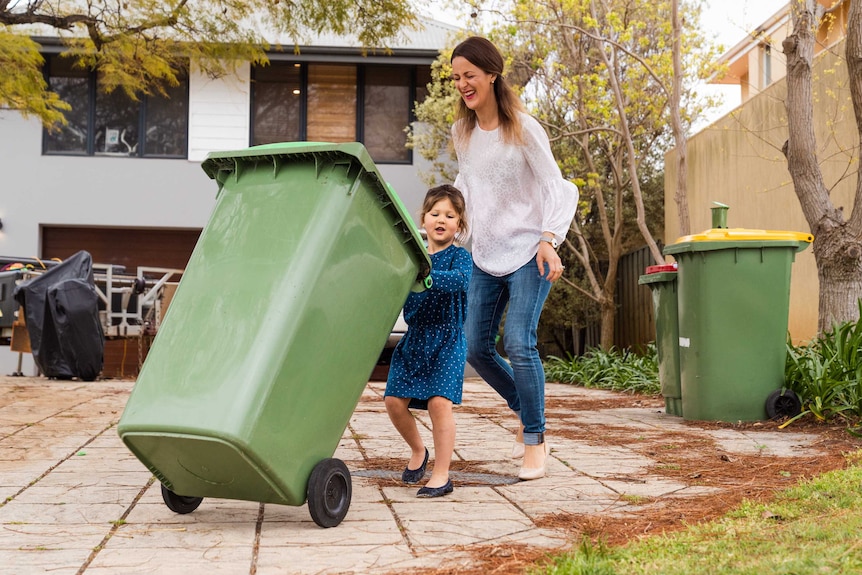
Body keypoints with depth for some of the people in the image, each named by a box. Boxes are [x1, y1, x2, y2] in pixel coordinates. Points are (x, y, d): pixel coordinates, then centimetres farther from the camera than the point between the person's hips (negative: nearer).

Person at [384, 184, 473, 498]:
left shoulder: (459, 256, -4)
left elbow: (461, 280, -27)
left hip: (447, 341, -4)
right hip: (414, 339, 5)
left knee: (439, 402, -15)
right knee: (394, 401, -1)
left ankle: (441, 475, -3)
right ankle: (418, 450, 27)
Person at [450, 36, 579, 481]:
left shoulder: (523, 129, -10)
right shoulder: (462, 133, 6)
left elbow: (556, 188, -11)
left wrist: (548, 240, -24)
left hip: (527, 253, -6)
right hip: (485, 256, 6)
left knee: (518, 343, -16)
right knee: (475, 347, 5)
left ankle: (535, 438, 1)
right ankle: (525, 411, 28)